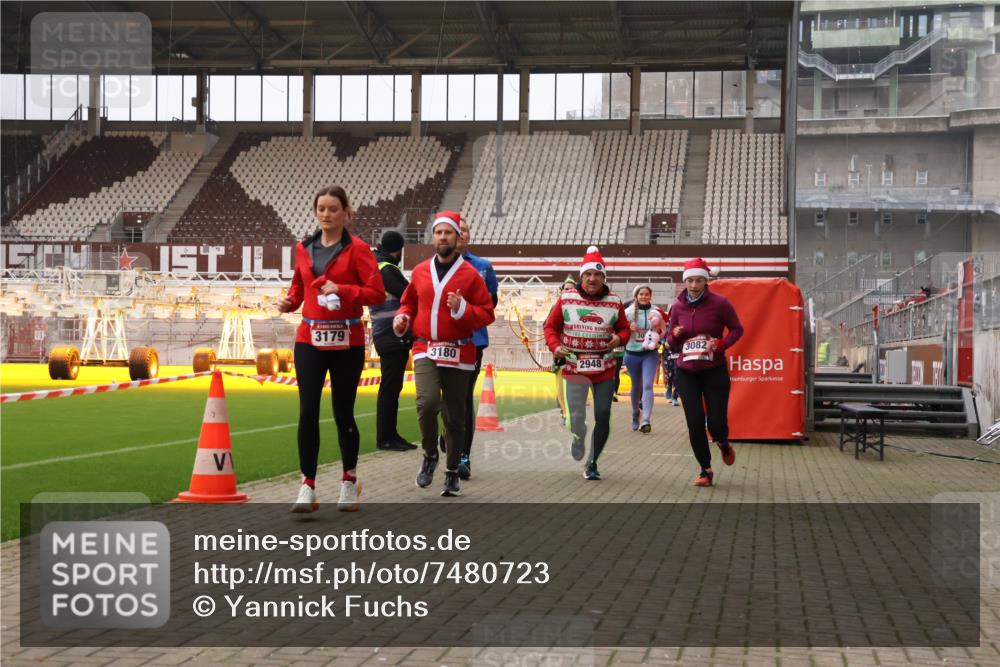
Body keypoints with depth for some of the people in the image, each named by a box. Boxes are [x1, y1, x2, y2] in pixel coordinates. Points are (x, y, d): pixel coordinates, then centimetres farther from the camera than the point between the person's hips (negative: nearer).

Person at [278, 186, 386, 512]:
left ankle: (350, 480, 25)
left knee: (343, 413, 5)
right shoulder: (304, 248, 9)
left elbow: (377, 292, -9)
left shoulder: (357, 249, -3)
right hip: (309, 340, 3)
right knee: (307, 412, -7)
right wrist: (289, 301, 1)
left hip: (346, 342, -3)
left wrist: (342, 290, -22)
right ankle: (308, 487, -1)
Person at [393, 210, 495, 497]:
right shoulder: (420, 271, 8)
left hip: (458, 354, -1)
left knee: (454, 416, 5)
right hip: (425, 350, 1)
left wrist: (462, 309, -18)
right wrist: (402, 317, 2)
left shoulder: (470, 274, -2)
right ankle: (430, 455, 5)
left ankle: (452, 472, 21)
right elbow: (409, 302, 23)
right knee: (427, 403, -20)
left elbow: (487, 313, -2)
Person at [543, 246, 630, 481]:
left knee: (603, 416, -1)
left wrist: (619, 338, -10)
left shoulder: (614, 302, 1)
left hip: (605, 369, 1)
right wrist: (555, 347, -11)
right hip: (574, 367, -1)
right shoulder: (566, 299, -2)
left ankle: (592, 463, 16)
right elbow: (550, 327, 6)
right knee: (576, 418, -2)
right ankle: (577, 440, 35)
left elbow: (624, 328, 12)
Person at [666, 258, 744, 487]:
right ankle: (706, 470, 15)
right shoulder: (678, 306, 2)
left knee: (716, 423, -7)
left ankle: (723, 444, 31)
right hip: (686, 373, 3)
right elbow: (672, 345, 10)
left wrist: (721, 344, -16)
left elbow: (737, 329, 2)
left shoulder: (719, 303, -8)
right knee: (695, 423, -2)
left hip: (714, 372, -2)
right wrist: (675, 336, -13)